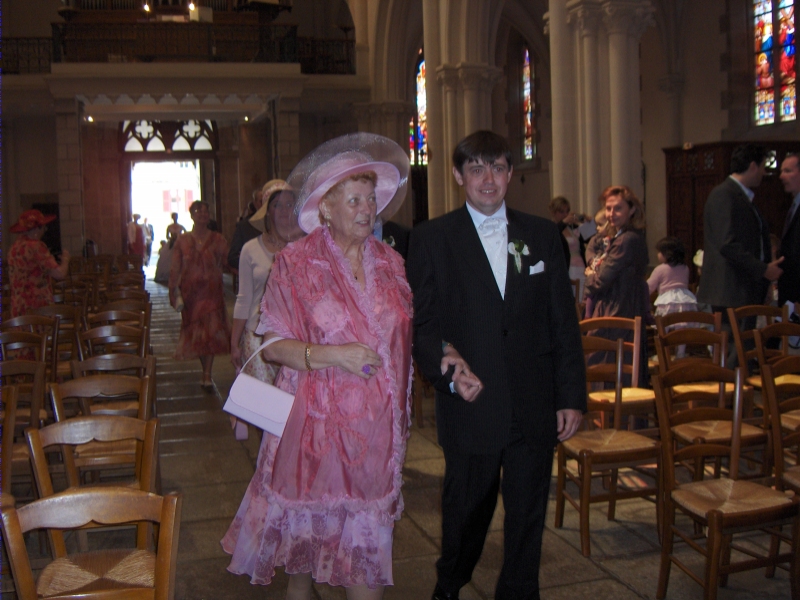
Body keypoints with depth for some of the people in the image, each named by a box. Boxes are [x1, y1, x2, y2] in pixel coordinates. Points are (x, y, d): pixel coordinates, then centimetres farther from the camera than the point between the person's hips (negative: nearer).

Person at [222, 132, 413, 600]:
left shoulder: (390, 263, 7)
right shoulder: (295, 263, -6)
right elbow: (273, 346, -8)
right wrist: (331, 356, -21)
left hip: (374, 427, 3)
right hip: (315, 424, -3)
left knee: (366, 541, 7)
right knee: (307, 530, 12)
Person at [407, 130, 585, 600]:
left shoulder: (543, 234, 8)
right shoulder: (431, 238, 0)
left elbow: (564, 321, 6)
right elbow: (423, 323, -3)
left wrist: (572, 397, 2)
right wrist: (447, 367, -22)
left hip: (535, 409, 2)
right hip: (470, 407, -2)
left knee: (528, 518, 11)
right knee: (466, 513, 15)